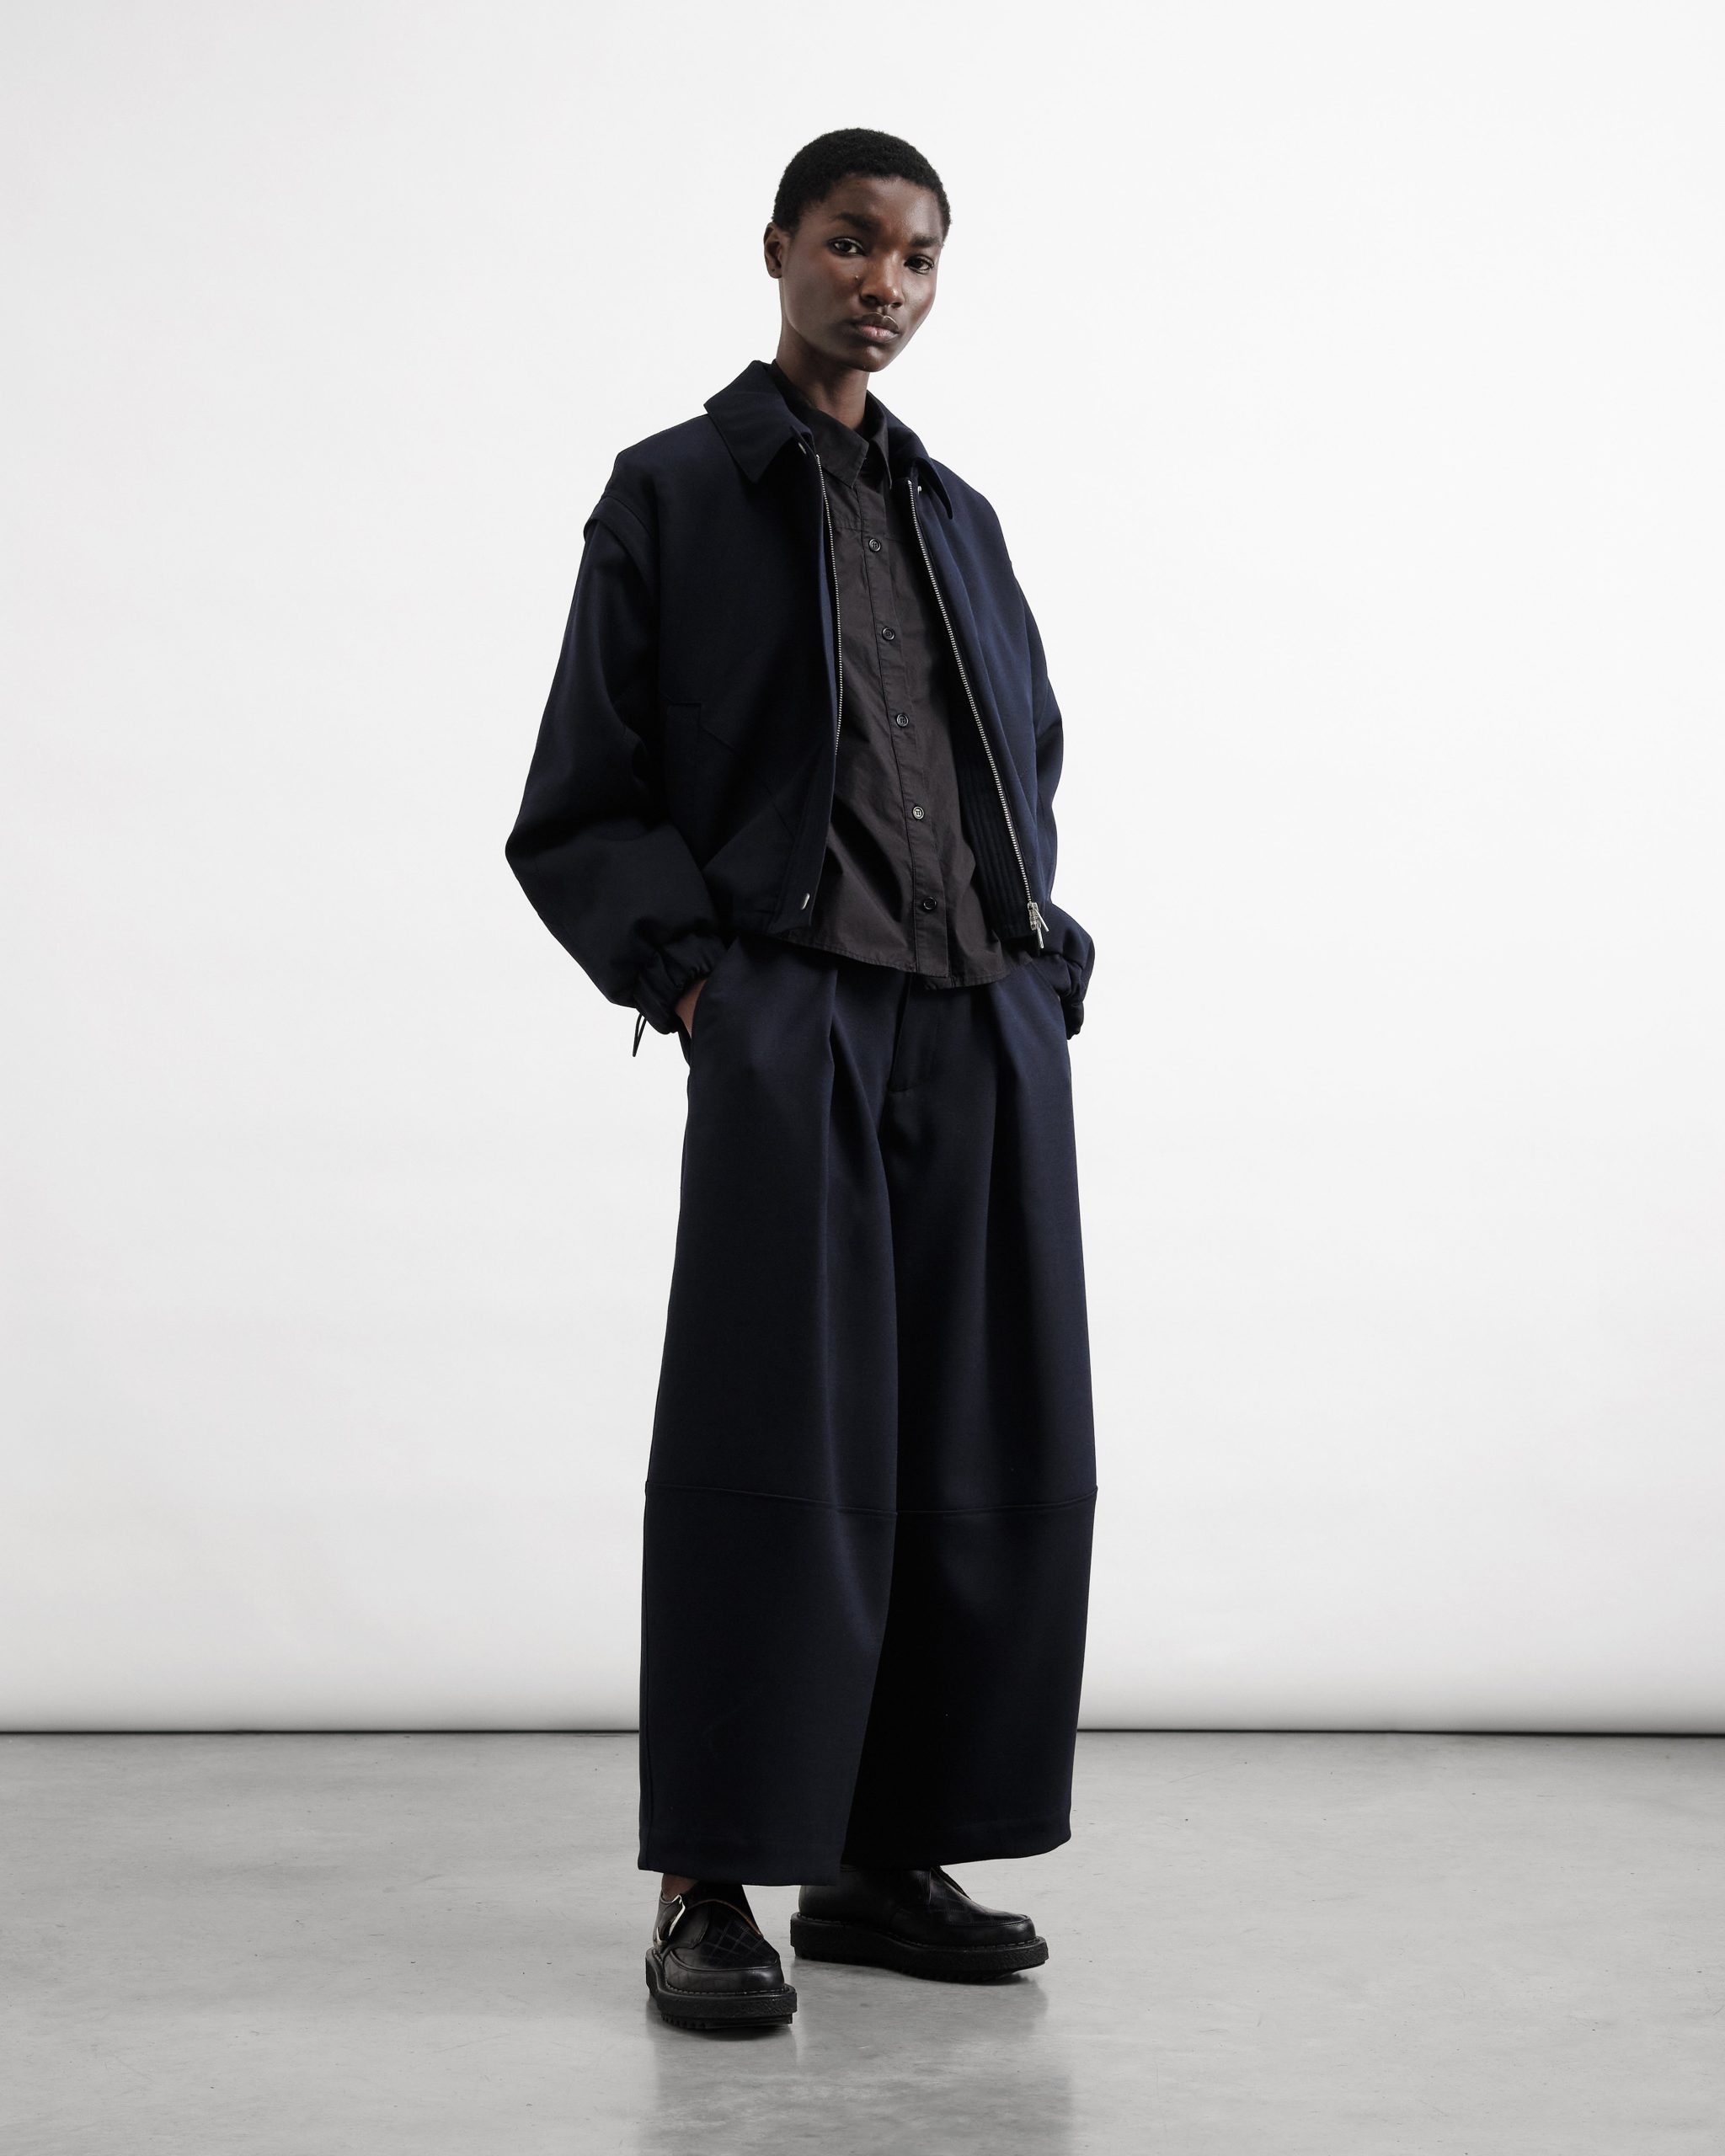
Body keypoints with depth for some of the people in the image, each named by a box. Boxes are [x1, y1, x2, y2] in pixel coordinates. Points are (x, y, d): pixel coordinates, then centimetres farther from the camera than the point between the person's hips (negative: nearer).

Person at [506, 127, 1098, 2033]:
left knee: (993, 1461, 4)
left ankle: (886, 1857, 15)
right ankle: (707, 1891, 2)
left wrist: (1049, 966, 11)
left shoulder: (956, 518, 22)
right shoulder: (670, 499, 6)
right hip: (789, 1033, -5)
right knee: (777, 1456, -7)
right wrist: (688, 979, -10)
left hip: (992, 1036, 6)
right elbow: (574, 814, 2)